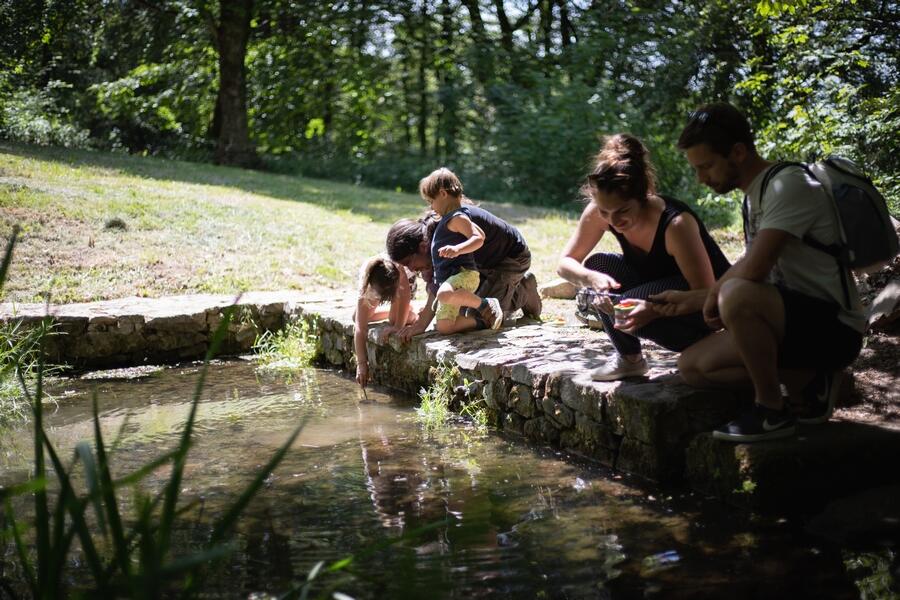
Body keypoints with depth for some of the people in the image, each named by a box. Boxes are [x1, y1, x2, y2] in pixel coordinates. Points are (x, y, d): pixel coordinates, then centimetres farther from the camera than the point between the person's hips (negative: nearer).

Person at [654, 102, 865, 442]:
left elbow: (753, 270, -29)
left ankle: (772, 411, -14)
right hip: (795, 321, 10)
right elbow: (754, 278, 20)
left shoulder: (789, 185, -17)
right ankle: (809, 384, 4)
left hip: (834, 327, -10)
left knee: (737, 295, -34)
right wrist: (691, 300, 15)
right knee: (693, 366, 1)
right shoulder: (754, 196, 13)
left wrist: (713, 296, -10)